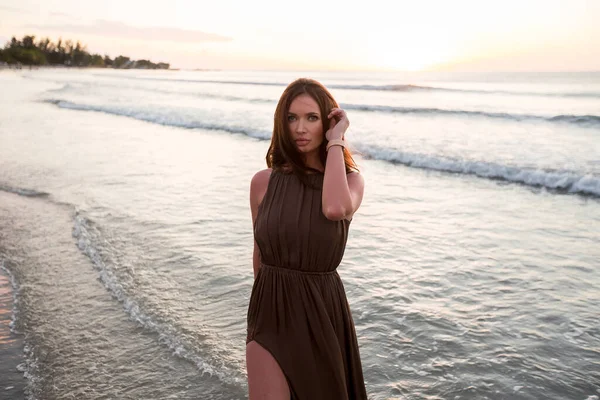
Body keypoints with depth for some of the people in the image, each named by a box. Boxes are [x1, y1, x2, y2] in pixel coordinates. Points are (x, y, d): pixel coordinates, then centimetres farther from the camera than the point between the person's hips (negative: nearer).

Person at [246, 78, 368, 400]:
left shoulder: (350, 179, -5)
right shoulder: (263, 182, -3)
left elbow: (335, 209, -30)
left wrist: (335, 141, -19)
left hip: (323, 312, 0)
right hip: (271, 312, 0)